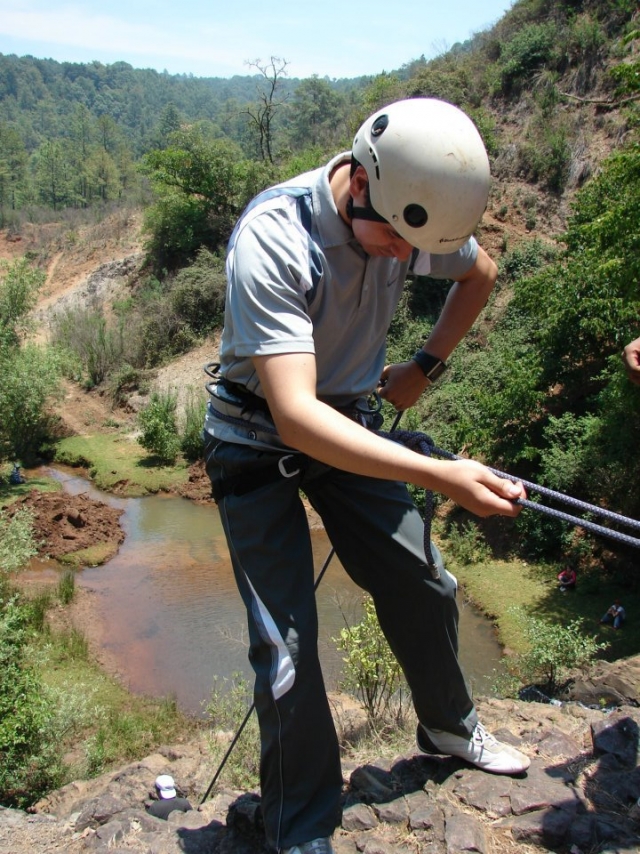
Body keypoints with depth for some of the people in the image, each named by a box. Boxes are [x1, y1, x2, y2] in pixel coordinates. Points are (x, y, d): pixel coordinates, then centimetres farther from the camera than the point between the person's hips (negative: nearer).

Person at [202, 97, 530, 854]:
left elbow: (480, 274, 12)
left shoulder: (414, 217, -12)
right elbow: (295, 415, -40)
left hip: (347, 421, 5)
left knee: (424, 585, 9)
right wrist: (440, 475, -46)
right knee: (284, 644, -8)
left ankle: (449, 728, 38)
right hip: (256, 439, -5)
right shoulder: (272, 238, -32)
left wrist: (426, 366, 4)